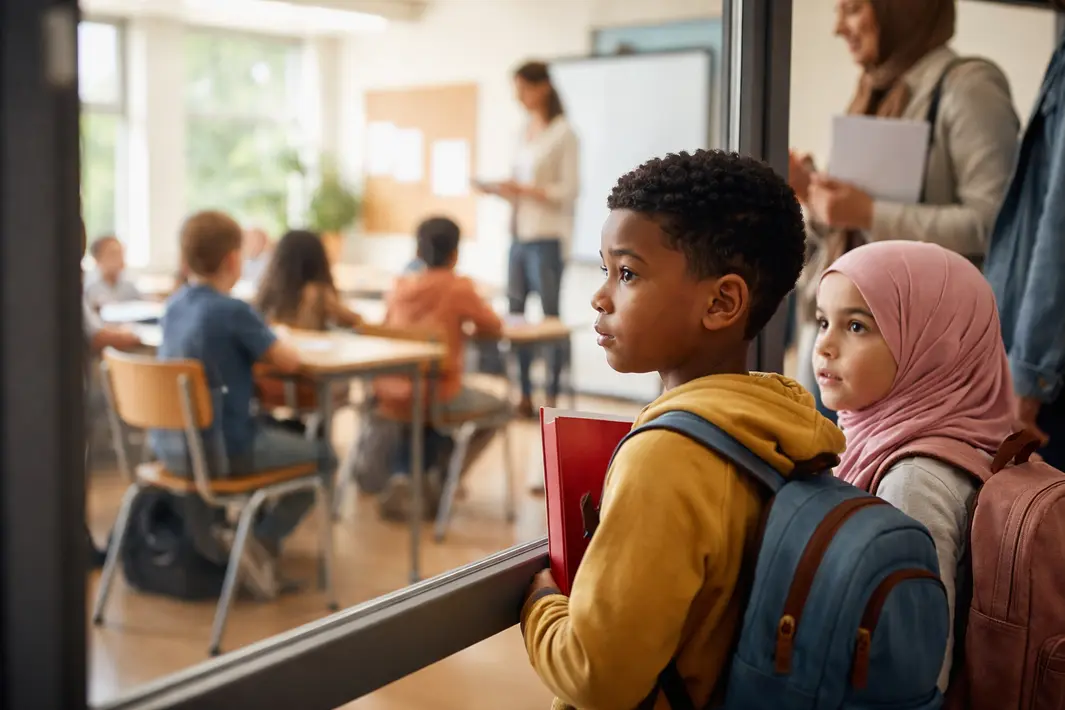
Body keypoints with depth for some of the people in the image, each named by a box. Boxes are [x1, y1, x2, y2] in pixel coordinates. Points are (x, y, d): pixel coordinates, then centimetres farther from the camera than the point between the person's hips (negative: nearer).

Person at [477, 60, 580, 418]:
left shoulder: (563, 133, -5)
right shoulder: (525, 132, 16)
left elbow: (570, 190, -10)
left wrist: (525, 189, -17)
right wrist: (502, 191, 3)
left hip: (547, 237, -7)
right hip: (519, 235, 7)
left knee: (551, 317, -3)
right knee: (515, 317, 6)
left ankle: (552, 398, 3)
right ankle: (524, 397, 13)